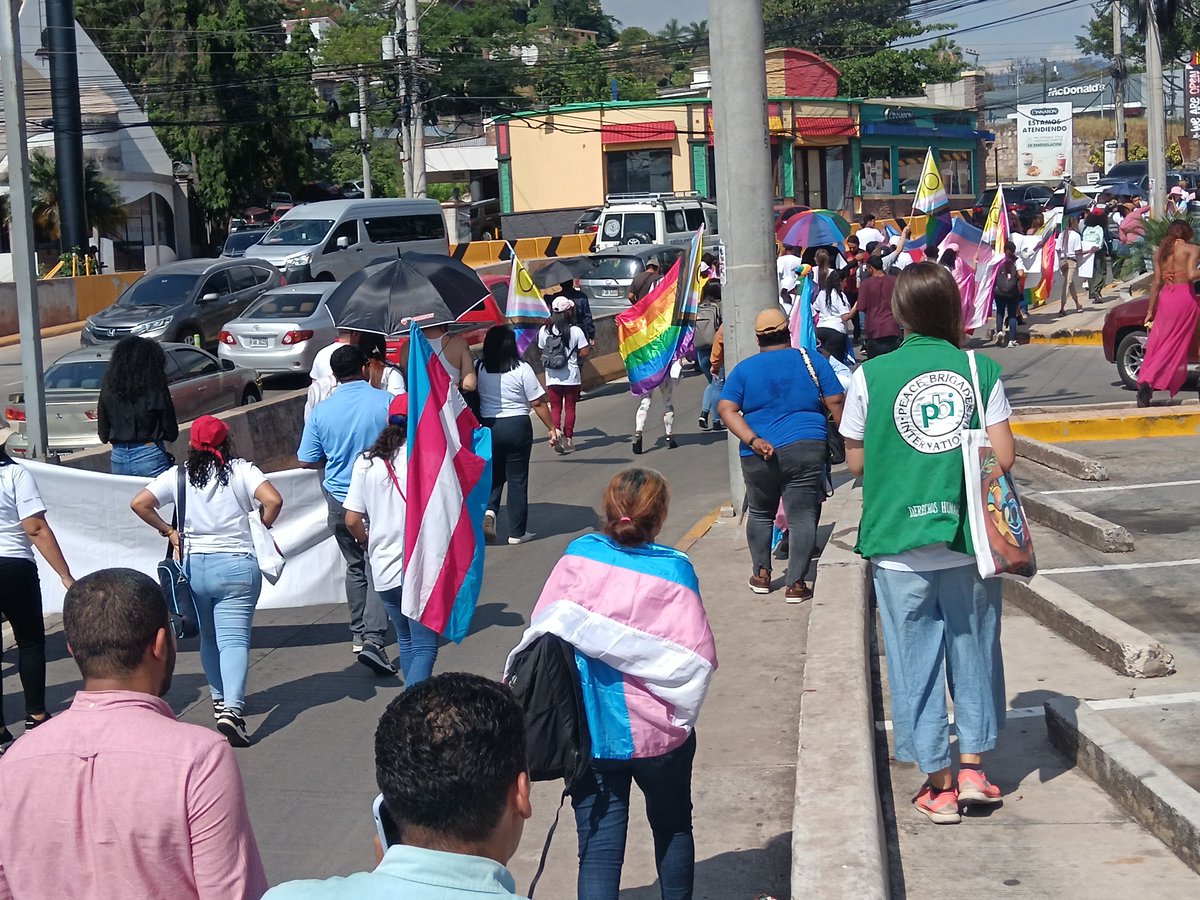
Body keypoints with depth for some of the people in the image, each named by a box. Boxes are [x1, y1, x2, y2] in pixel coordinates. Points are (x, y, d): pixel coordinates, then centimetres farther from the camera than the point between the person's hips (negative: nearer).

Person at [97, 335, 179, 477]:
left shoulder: (108, 390, -1)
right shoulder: (157, 391, -10)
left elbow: (103, 436, 5)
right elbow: (171, 434, -4)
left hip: (118, 459, 4)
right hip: (150, 457, -4)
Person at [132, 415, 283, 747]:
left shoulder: (178, 476, 3)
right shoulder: (241, 471, -5)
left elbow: (139, 503, -4)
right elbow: (273, 500, -18)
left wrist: (168, 531, 7)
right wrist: (263, 527, 1)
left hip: (193, 565, 3)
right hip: (236, 566, -3)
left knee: (208, 638, 21)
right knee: (234, 639, -7)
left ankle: (219, 699, 34)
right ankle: (231, 709, -22)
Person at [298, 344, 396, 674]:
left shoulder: (321, 411, -6)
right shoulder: (387, 402, -12)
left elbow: (306, 461, -1)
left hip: (339, 500, 3)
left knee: (355, 566, 20)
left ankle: (359, 634, 29)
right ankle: (373, 639, -13)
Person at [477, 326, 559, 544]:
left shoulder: (479, 370, -3)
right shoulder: (522, 369, -10)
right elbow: (538, 403, -8)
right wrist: (552, 428, 2)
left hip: (489, 427, 2)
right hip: (517, 426, -2)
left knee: (494, 475, 19)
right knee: (518, 479, 7)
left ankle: (489, 510, -7)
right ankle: (517, 532, 11)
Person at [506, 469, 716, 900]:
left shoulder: (577, 557, -5)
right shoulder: (672, 569, -13)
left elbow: (540, 631, -2)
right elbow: (698, 656, -16)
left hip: (587, 732, 2)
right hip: (655, 733, -2)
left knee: (599, 848, 5)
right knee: (672, 827, 23)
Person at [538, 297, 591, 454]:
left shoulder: (544, 331, -4)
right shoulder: (575, 331, -12)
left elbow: (541, 351, 4)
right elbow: (584, 353, -11)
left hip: (552, 377, 2)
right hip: (571, 376, -2)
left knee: (555, 407, 9)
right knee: (570, 407, 11)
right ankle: (568, 439, 15)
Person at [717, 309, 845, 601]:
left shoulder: (744, 369, 7)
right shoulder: (812, 361, 6)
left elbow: (726, 409, -4)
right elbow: (835, 402, 3)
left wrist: (753, 440, -11)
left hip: (758, 456, 2)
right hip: (805, 450, -2)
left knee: (760, 514, 20)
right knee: (802, 516, 0)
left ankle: (761, 575, 25)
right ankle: (796, 585, -2)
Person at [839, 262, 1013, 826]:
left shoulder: (872, 376, -5)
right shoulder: (981, 370, -3)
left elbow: (856, 462, 0)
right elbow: (1003, 457, -4)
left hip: (899, 542, -1)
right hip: (970, 540, 1)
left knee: (916, 661, 8)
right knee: (974, 650, 18)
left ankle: (939, 785, 15)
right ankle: (972, 768, 24)